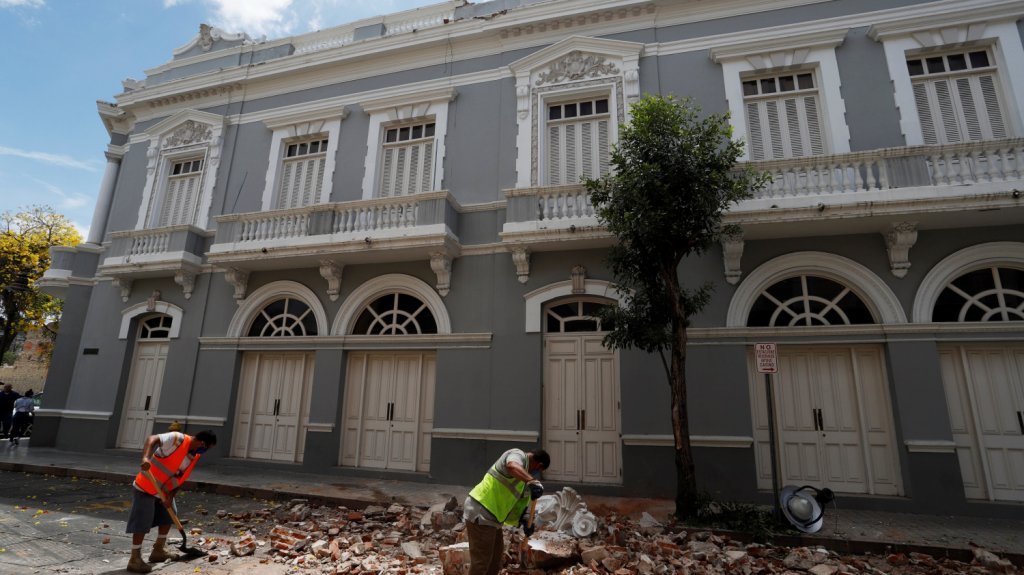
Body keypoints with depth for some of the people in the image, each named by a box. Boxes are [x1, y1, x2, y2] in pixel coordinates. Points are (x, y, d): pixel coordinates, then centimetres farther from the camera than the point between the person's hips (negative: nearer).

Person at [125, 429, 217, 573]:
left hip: (164, 490, 9)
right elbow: (152, 439, -37)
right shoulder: (177, 439, -26)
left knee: (168, 517, 16)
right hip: (146, 487, -9)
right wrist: (146, 457, -52)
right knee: (142, 522, -5)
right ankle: (134, 560, 5)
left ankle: (158, 551, 29)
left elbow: (181, 478, 2)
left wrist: (170, 496, -8)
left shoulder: (195, 455, -1)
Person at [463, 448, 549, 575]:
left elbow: (517, 499, 22)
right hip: (480, 512, -10)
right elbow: (512, 466, -39)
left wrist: (524, 519, 9)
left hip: (489, 515, 10)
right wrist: (533, 482, -52)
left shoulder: (523, 467, 18)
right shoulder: (518, 455, -13)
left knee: (496, 553, 22)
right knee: (481, 559, -4)